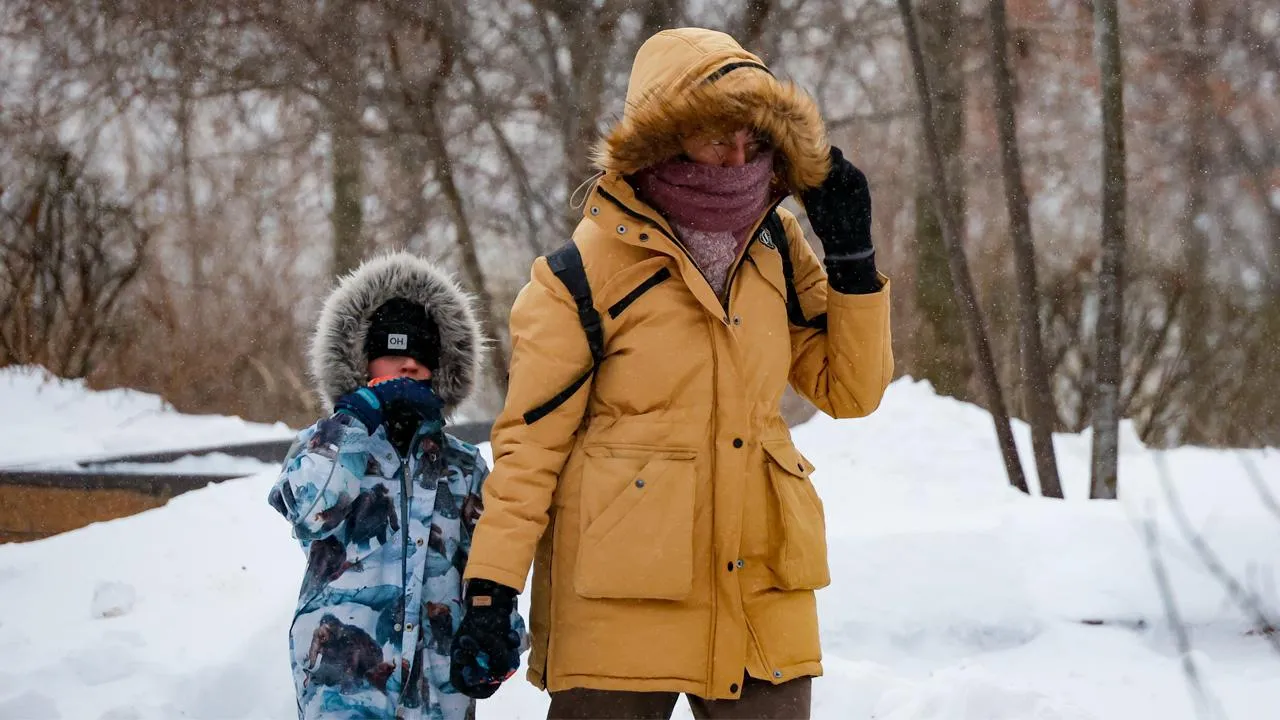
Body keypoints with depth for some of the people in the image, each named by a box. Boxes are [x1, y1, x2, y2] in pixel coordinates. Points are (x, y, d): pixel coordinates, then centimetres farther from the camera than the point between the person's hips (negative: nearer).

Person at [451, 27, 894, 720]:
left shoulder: (777, 250, 8)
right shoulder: (585, 273, -7)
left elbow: (851, 390, 11)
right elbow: (530, 437, -5)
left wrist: (852, 256, 0)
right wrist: (491, 585, -10)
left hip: (760, 595, 4)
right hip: (622, 604, -4)